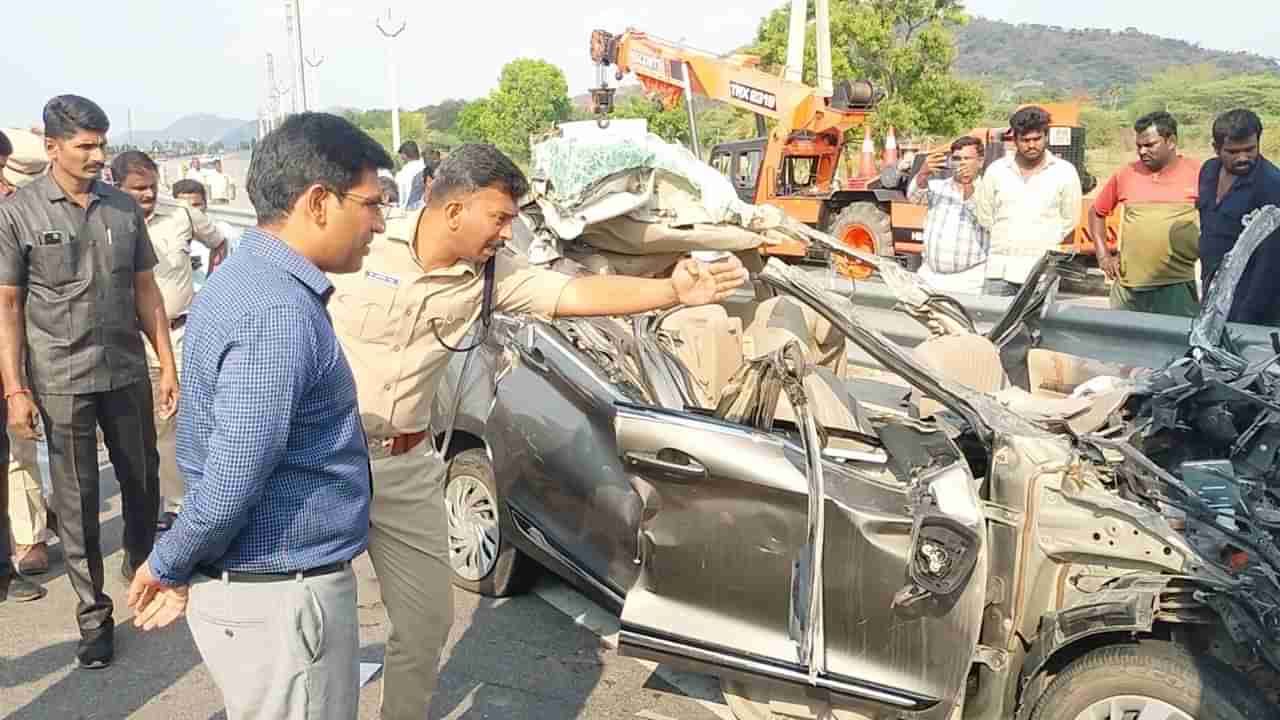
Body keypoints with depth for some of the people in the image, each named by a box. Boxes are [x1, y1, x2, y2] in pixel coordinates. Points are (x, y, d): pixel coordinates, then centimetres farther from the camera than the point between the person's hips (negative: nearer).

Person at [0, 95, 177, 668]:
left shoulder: (124, 208, 4)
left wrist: (168, 365, 6)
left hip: (128, 373, 3)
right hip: (61, 381, -3)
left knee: (142, 480, 14)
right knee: (77, 500, 5)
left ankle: (141, 564, 40)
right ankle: (94, 614, 18)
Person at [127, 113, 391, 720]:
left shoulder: (243, 277, 7)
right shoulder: (280, 315, -26)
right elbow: (230, 488, -24)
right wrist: (166, 568, -7)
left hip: (236, 578, 9)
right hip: (281, 601, -9)